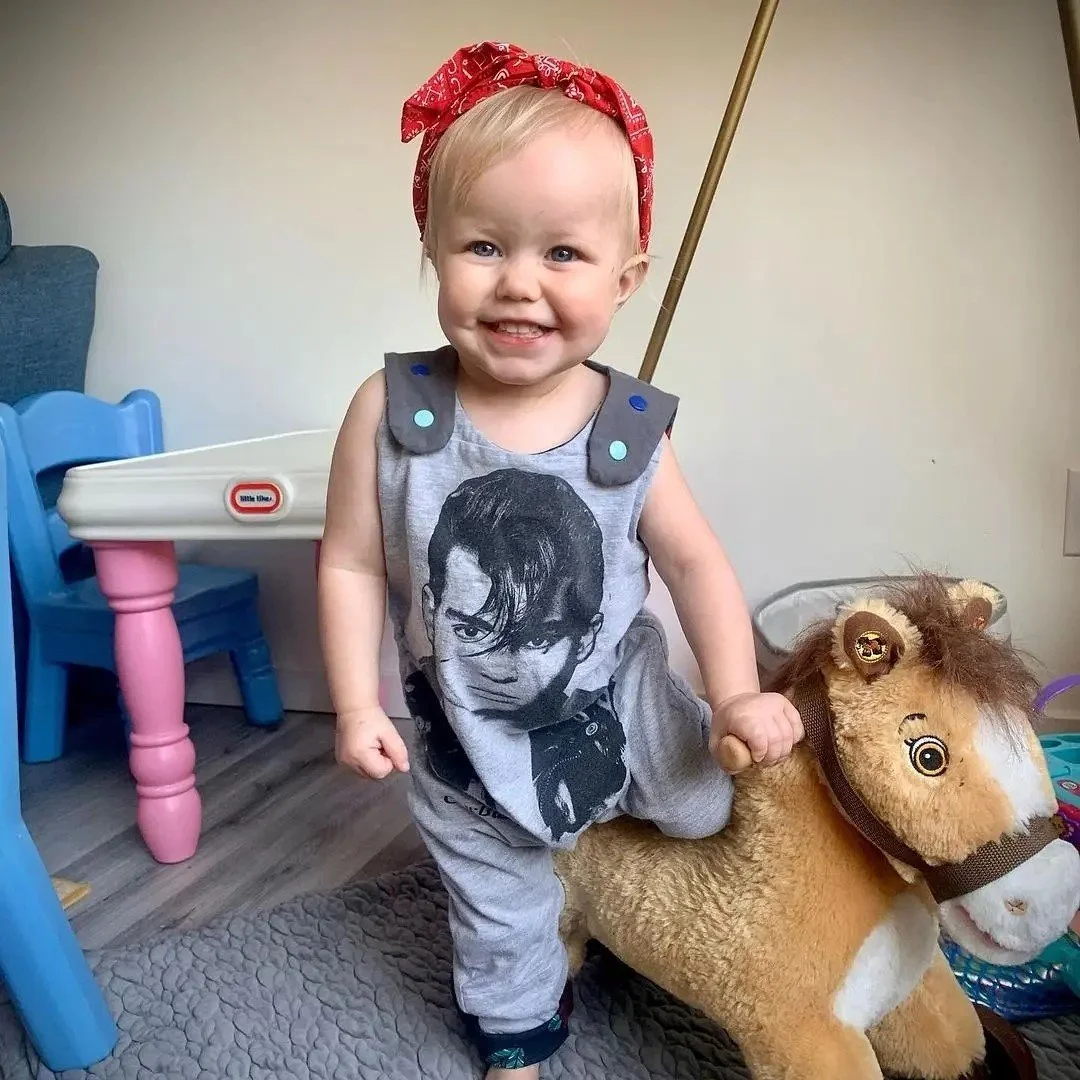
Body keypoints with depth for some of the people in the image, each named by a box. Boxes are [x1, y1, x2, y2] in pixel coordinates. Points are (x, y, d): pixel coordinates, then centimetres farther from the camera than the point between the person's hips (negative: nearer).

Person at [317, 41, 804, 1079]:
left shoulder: (629, 427, -18)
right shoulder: (393, 410, -21)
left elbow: (696, 561, -8)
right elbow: (351, 564, -13)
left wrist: (736, 694, -14)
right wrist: (357, 703, -16)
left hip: (620, 704, 1)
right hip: (468, 742, 0)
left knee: (716, 803, 25)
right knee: (497, 912, 23)